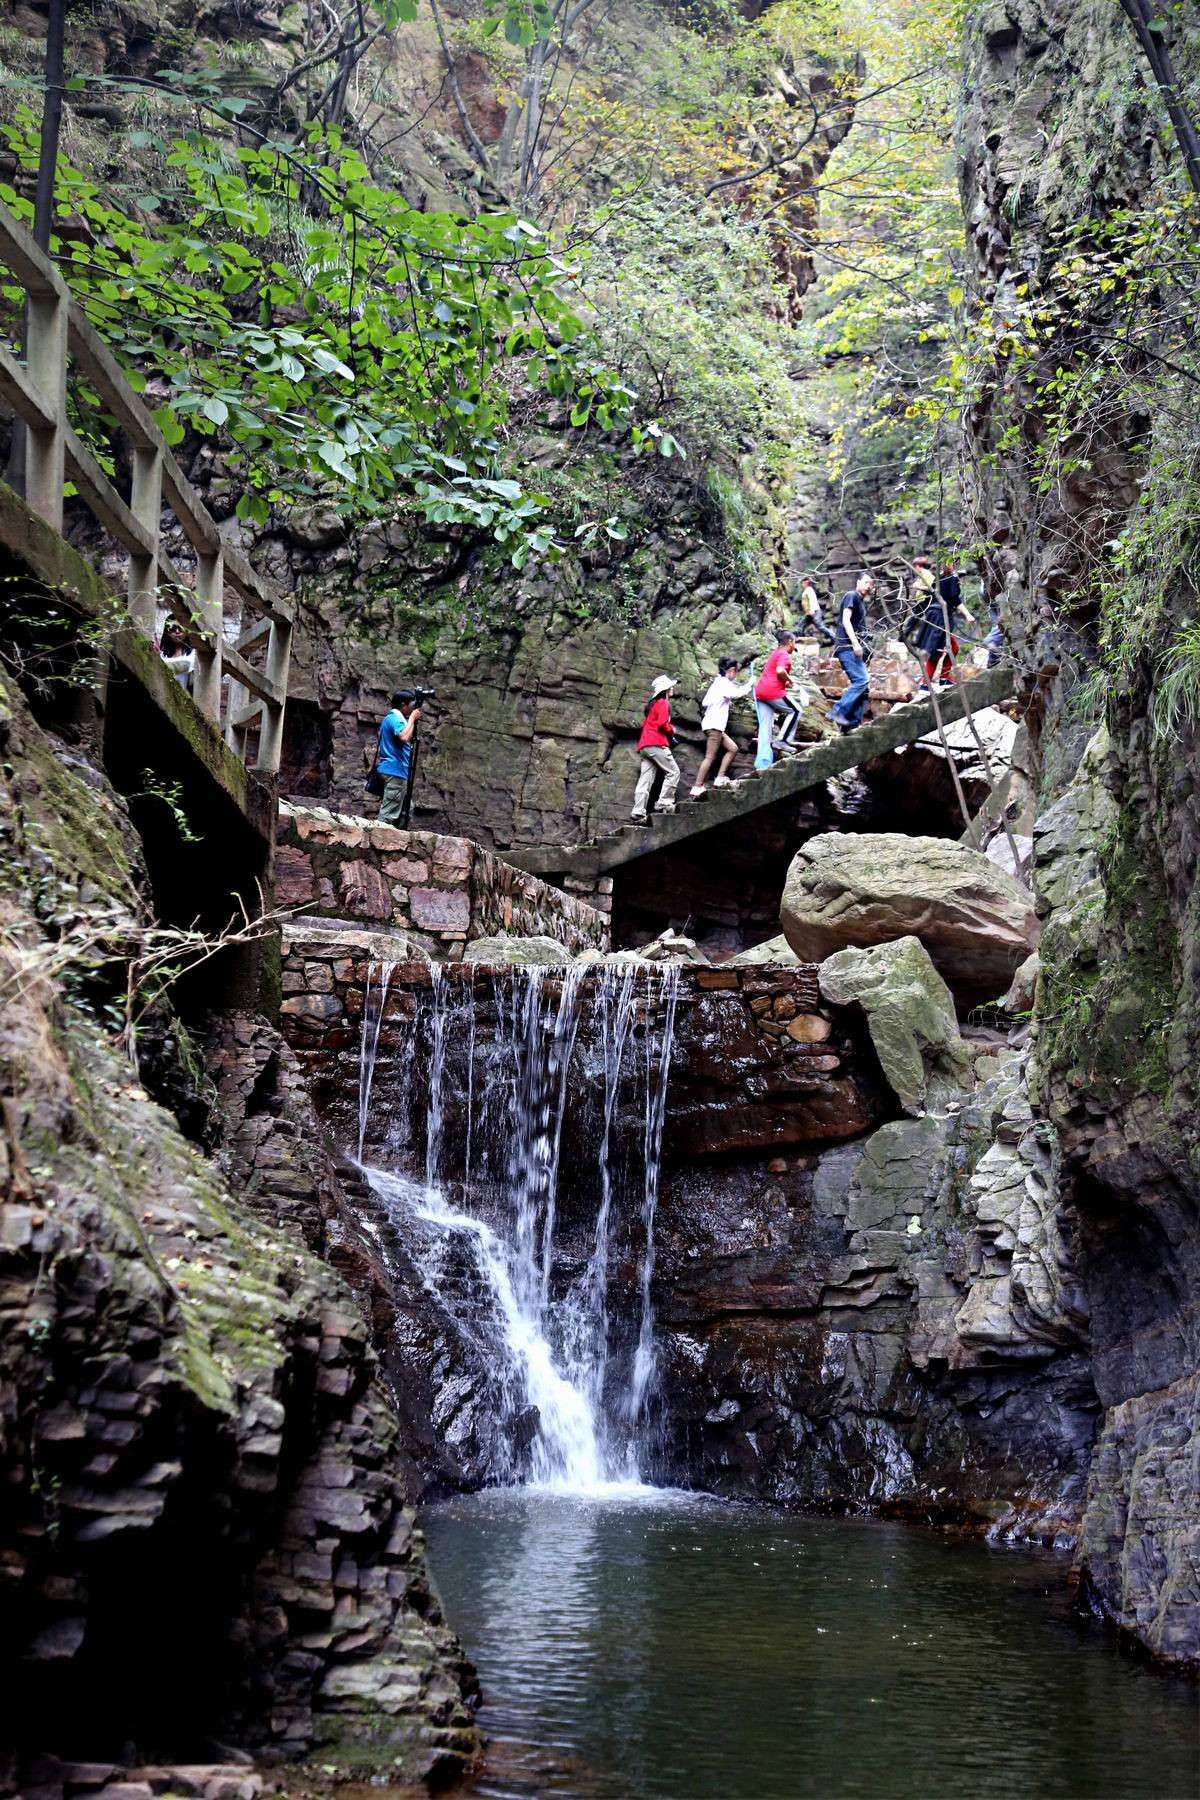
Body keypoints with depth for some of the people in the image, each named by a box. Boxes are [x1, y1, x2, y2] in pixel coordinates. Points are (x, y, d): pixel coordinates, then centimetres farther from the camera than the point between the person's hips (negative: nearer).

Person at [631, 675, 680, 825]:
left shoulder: (652, 705, 25)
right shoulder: (663, 703, -3)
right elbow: (662, 723, -14)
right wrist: (672, 729, 4)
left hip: (644, 745, 9)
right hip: (656, 744, -9)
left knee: (646, 779, 1)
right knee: (673, 772, -3)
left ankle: (638, 813, -9)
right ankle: (664, 804, -13)